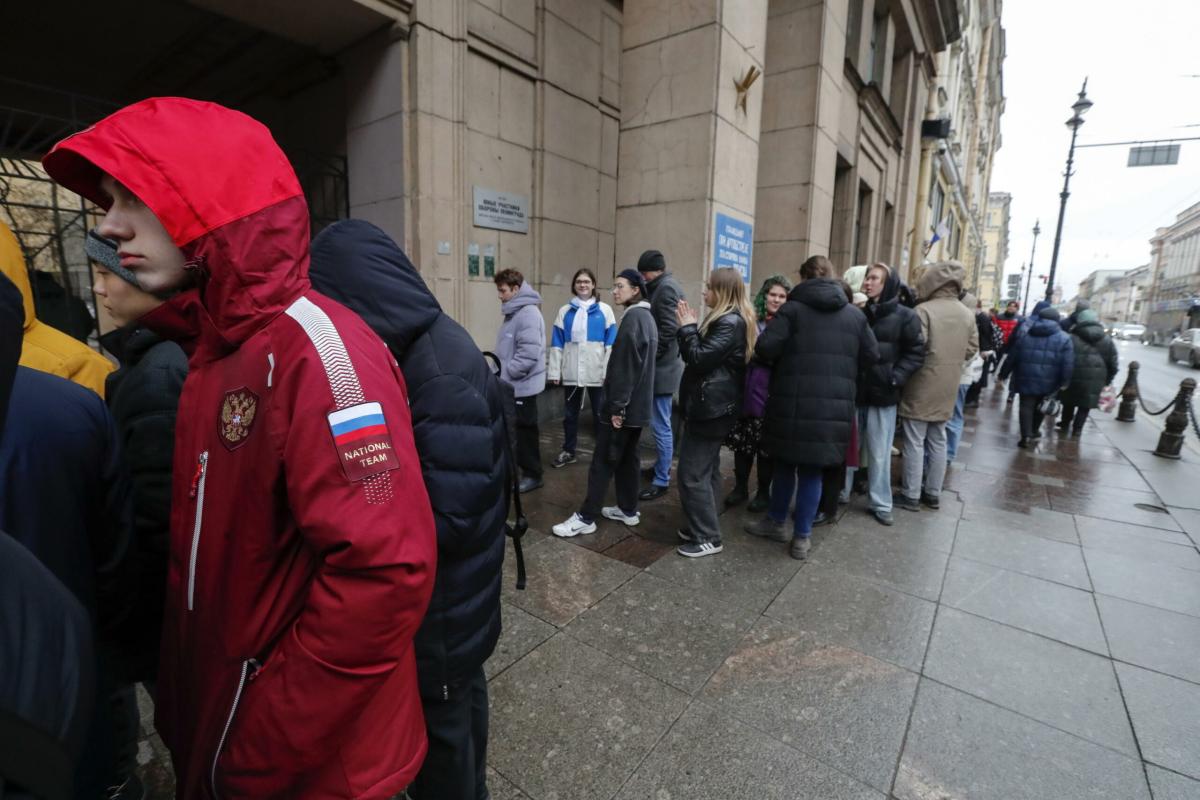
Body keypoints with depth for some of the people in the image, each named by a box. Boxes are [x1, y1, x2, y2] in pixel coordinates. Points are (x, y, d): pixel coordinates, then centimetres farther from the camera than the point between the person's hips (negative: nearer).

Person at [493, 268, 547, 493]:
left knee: (525, 430, 2)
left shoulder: (528, 313, -18)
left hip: (522, 385, -9)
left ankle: (532, 474, 15)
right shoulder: (514, 312, 14)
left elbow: (529, 352, -27)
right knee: (516, 429, 17)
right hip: (511, 383, 9)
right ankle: (522, 468, 30)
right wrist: (500, 371, 13)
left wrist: (506, 372, -20)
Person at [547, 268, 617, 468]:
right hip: (571, 372, 2)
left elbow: (611, 343, -2)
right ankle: (568, 451, 27)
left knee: (600, 414, 10)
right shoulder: (565, 311, 8)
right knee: (570, 414, 12)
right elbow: (556, 344, 4)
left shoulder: (604, 310, 2)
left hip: (597, 372, -2)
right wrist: (554, 371, -1)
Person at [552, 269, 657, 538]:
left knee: (603, 460, -4)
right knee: (627, 457, 16)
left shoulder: (632, 318, -16)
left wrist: (617, 406, -21)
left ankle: (586, 517, 3)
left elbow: (626, 366, -22)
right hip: (639, 403, 10)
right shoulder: (647, 317, 15)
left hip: (625, 405, -10)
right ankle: (628, 510, 25)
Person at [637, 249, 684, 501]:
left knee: (661, 426, -3)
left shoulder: (665, 288, -13)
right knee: (663, 424, 19)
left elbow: (668, 330, -21)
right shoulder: (667, 286, 18)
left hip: (662, 368, -10)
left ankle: (661, 480, 6)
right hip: (665, 365, 10)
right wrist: (651, 357, 13)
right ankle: (661, 467, 31)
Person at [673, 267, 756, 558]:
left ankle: (708, 538, 4)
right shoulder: (729, 320, 15)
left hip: (710, 407, -11)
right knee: (706, 469, 16)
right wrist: (692, 327, 3)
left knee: (692, 474, -5)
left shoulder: (730, 323, -18)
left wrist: (687, 327, -12)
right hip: (711, 406, 11)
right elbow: (701, 354, 16)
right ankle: (703, 527, 26)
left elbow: (698, 359, -23)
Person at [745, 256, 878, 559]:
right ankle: (802, 537, 17)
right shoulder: (855, 315, 8)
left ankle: (777, 522, 31)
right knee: (812, 470, 11)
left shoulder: (792, 309, -4)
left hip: (794, 402, -2)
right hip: (835, 405, 3)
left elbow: (764, 348, -14)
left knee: (785, 463, 15)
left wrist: (784, 360, 7)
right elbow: (872, 356, 12)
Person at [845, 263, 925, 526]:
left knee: (879, 453, 7)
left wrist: (894, 378, -14)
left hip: (882, 395, -3)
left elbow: (916, 353, -2)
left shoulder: (905, 316, -2)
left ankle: (880, 503, 21)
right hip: (853, 391, 3)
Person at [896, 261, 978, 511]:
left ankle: (911, 496, 7)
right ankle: (933, 493, 24)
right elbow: (971, 350, 10)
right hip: (947, 388, 6)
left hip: (921, 387, -6)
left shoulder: (924, 310, -16)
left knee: (914, 442, 1)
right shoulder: (967, 314, 6)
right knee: (938, 442, 15)